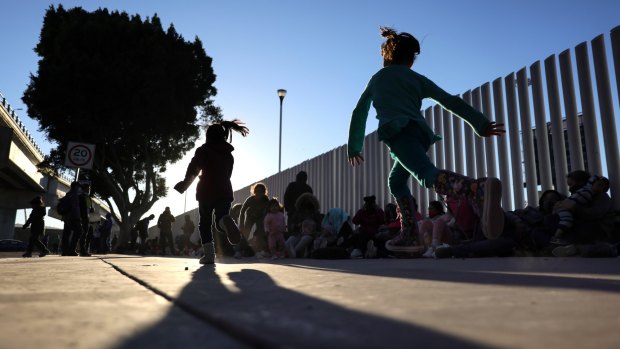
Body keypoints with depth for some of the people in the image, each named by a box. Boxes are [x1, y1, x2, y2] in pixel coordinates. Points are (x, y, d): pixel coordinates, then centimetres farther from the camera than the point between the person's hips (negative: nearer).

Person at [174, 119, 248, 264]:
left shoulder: (204, 150, 1)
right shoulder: (228, 153, 15)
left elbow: (193, 169, -5)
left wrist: (185, 183, 8)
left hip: (206, 191, -3)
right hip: (225, 191, 3)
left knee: (205, 222, 7)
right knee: (222, 216, 3)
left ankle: (209, 254, -4)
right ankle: (226, 221, -35)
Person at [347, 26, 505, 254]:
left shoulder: (376, 79, 27)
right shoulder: (417, 79, 25)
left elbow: (359, 114, 29)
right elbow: (450, 101, 15)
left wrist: (354, 148, 37)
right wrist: (480, 123, 11)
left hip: (399, 134, -4)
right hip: (420, 132, 4)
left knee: (428, 176, -28)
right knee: (396, 181, 23)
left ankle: (481, 189, -57)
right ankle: (408, 236, 14)